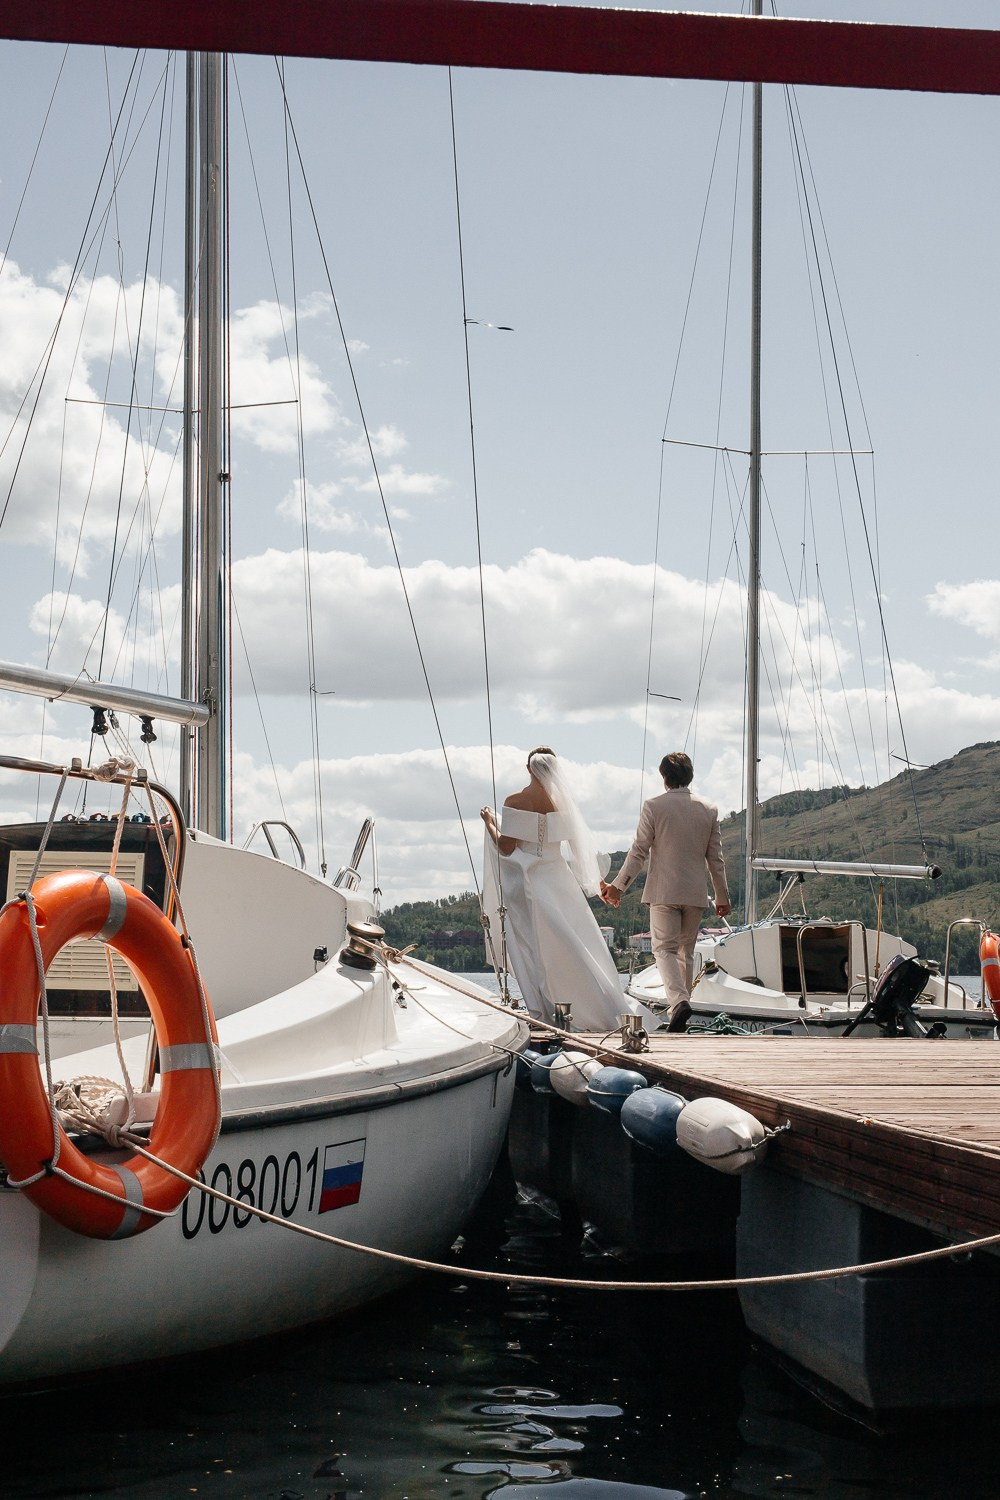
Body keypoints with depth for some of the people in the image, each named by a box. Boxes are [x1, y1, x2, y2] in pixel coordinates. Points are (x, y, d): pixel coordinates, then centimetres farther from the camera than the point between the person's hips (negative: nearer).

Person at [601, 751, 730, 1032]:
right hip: (695, 892, 3)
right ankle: (680, 1004, 17)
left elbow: (639, 852, -7)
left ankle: (679, 1001, -26)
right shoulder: (708, 810, 4)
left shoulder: (653, 807, -7)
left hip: (663, 891, -3)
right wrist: (722, 896, 17)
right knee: (686, 950, 15)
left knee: (665, 948, -3)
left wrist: (617, 886, -1)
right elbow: (715, 858, 8)